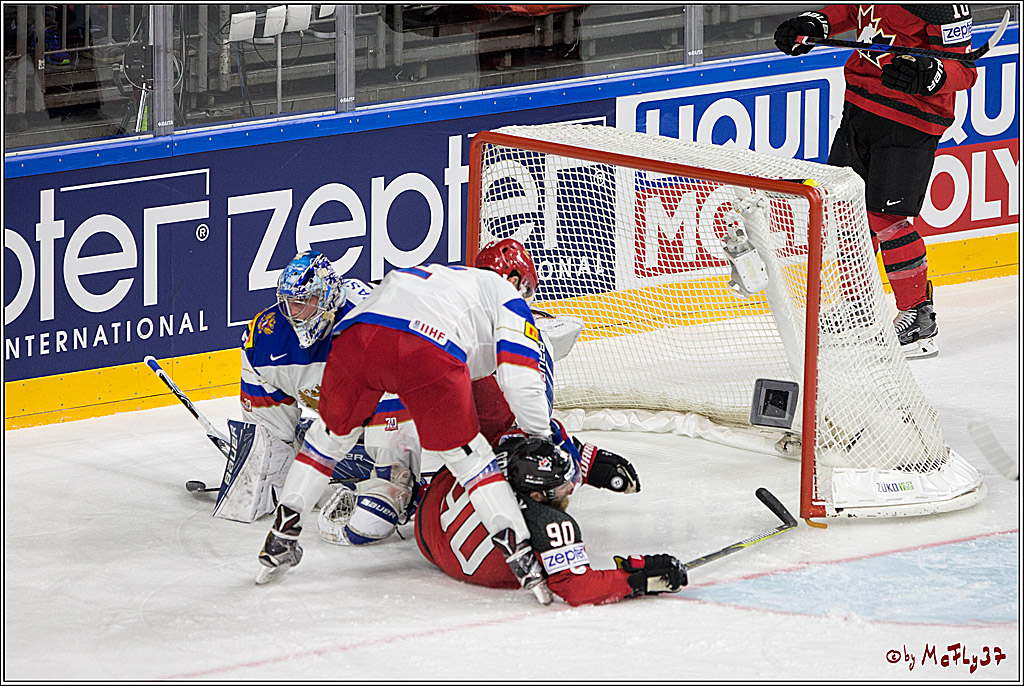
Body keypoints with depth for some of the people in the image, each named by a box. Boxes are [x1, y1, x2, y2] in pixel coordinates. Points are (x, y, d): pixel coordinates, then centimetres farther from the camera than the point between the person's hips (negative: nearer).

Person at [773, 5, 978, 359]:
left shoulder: (943, 5, -23)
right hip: (860, 107, 8)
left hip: (909, 119, -8)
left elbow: (963, 69, -21)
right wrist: (816, 23, 8)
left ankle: (920, 321, -1)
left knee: (885, 217, -12)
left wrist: (927, 74, -40)